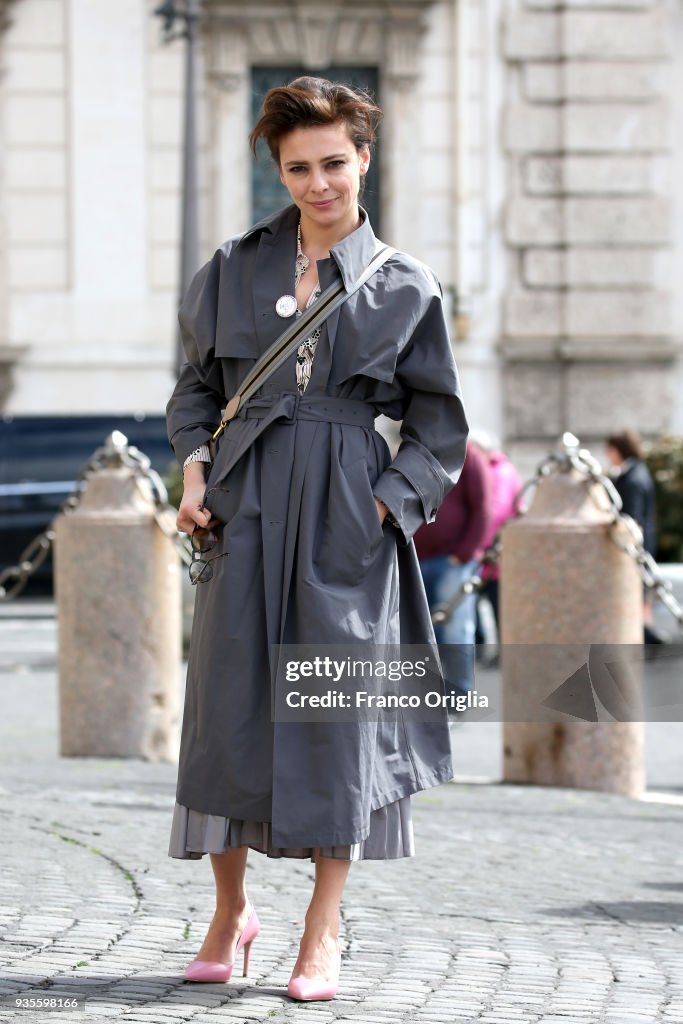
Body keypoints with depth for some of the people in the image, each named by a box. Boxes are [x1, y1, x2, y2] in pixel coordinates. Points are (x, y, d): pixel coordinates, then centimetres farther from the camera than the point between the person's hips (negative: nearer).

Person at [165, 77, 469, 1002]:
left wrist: (390, 502, -5)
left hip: (349, 516, -2)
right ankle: (229, 909, 17)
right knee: (228, 700, 0)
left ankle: (323, 933, 6)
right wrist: (195, 468, 2)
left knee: (339, 709, -3)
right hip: (246, 509, 2)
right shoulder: (236, 268, 9)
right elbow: (197, 383, 17)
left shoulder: (407, 288, 4)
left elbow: (440, 424, 7)